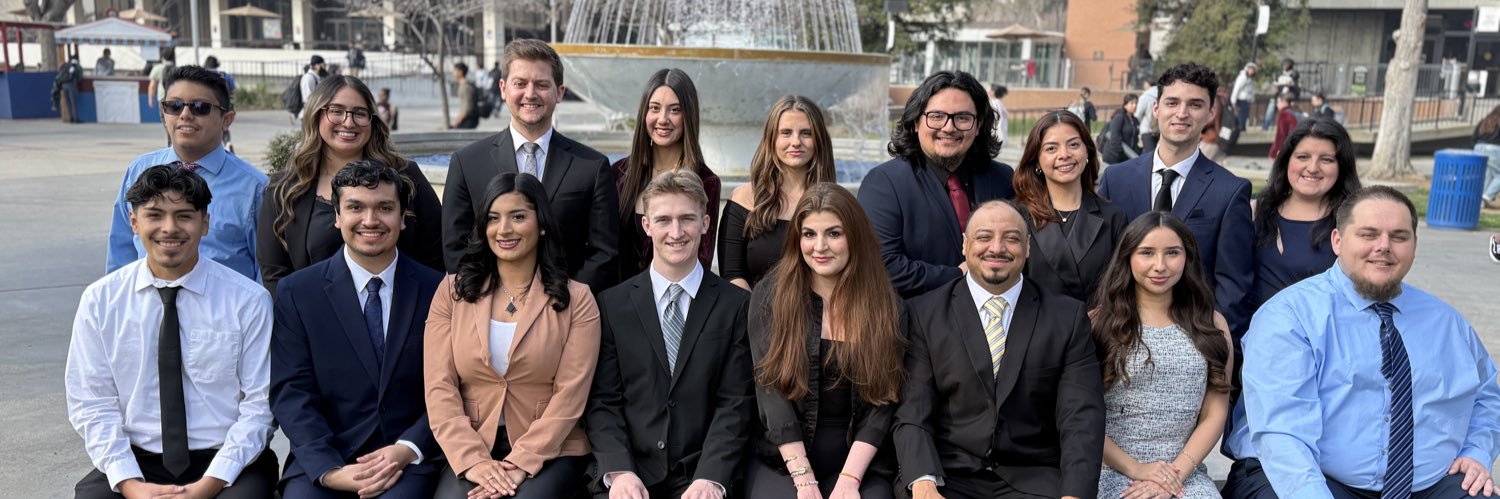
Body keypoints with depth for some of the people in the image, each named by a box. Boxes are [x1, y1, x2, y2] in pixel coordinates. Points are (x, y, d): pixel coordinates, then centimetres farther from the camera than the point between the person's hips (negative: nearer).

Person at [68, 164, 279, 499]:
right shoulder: (99, 301, 4)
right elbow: (92, 405, 2)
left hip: (227, 464, -1)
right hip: (136, 461, 2)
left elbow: (259, 405, -4)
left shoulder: (248, 301, -4)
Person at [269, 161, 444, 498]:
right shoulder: (297, 292, 4)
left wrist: (409, 449, -13)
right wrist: (329, 470, -14)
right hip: (322, 459, 1)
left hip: (409, 461, -1)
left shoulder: (437, 291, 3)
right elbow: (291, 394, -1)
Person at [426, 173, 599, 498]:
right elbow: (440, 386, 0)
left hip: (550, 453, -1)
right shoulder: (453, 291, 7)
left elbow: (569, 395, -5)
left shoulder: (575, 300, 1)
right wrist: (472, 459, -12)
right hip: (469, 453, 1)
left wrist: (521, 463, -16)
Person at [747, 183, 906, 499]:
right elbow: (770, 390, -6)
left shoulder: (886, 305, 3)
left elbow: (882, 400, -1)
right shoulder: (770, 296, 0)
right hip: (782, 461, 0)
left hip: (859, 463, 1)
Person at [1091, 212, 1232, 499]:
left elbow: (1215, 414, 6)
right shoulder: (1098, 323, 0)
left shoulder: (1212, 326, 9)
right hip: (1113, 471, -2)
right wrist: (1135, 468, -11)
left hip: (1185, 472, 2)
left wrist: (1178, 471, -8)